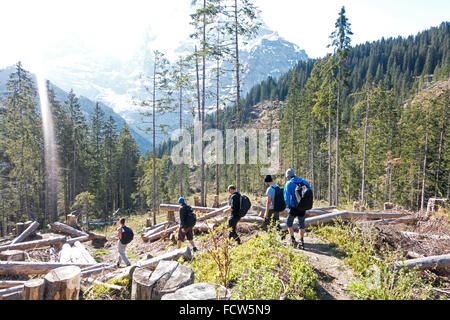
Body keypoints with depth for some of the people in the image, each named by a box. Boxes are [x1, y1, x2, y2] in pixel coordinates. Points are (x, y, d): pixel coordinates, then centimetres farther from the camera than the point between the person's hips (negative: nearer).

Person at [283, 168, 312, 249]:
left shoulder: (289, 184, -6)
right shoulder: (304, 182, 6)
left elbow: (286, 196, -12)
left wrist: (288, 206, 2)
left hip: (293, 208, -3)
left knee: (289, 222, 17)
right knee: (301, 224, 16)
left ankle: (293, 239, 14)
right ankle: (302, 241, 12)